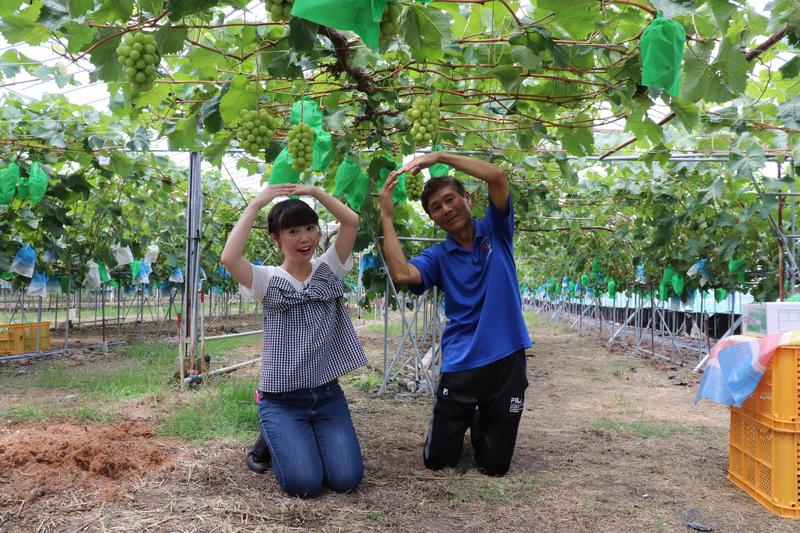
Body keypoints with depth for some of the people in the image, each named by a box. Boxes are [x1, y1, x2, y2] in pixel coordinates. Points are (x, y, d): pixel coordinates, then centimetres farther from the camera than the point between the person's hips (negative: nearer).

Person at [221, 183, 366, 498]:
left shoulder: (329, 270, 4)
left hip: (328, 395, 3)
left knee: (346, 479, -11)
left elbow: (351, 221, -7)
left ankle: (313, 438, 22)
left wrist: (315, 191, -8)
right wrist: (256, 204, -19)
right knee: (304, 483, -17)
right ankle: (274, 440, 16)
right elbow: (229, 259, -25)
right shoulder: (268, 280, -5)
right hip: (283, 400, -2)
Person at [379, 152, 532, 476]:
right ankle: (465, 420, 39)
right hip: (461, 364, 1)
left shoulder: (495, 231, 2)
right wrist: (386, 215, -13)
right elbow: (401, 273, -20)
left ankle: (480, 423, 40)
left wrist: (440, 157, -17)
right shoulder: (438, 256, 2)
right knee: (437, 461, 9)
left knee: (495, 466, 9)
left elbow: (497, 176, -15)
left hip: (507, 359, -1)